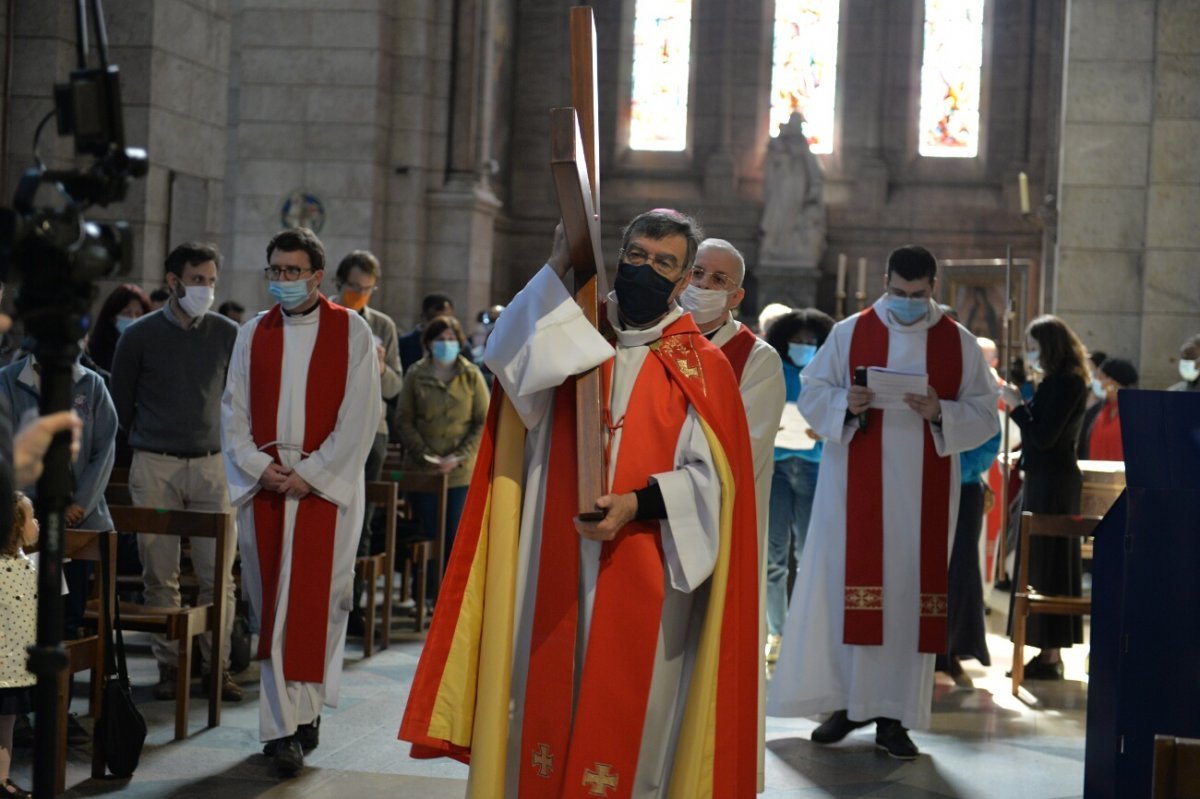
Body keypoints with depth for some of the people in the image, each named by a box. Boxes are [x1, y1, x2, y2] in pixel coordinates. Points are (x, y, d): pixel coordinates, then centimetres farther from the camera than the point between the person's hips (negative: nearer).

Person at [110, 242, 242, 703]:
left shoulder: (227, 335, 5)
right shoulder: (140, 336, 2)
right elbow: (121, 402, 10)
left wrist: (227, 445, 11)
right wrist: (146, 441, 11)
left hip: (212, 464, 1)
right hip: (154, 466, -1)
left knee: (218, 573, -2)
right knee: (160, 574, 2)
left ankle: (215, 664, 6)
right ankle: (168, 664, 10)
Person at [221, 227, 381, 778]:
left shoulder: (351, 332, 0)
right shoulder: (253, 334, 10)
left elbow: (359, 416, -5)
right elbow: (233, 411, 8)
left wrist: (309, 474, -11)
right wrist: (258, 466, -7)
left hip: (325, 483, -3)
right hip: (264, 482, 3)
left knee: (310, 599, -4)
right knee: (272, 602, 2)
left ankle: (285, 724, 2)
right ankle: (296, 713, 10)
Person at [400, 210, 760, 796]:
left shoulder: (703, 367, 2)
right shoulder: (569, 335, 9)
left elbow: (713, 478, -4)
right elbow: (506, 357, -12)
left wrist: (638, 504, -20)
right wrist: (560, 269, -20)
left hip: (644, 580, -2)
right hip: (554, 568, 2)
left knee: (630, 716, 1)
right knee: (545, 701, 6)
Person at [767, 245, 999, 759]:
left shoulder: (960, 344, 4)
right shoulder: (849, 334, 3)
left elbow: (985, 415, 3)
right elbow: (812, 395, 4)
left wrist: (940, 412, -16)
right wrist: (846, 403, -16)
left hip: (924, 493, 0)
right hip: (856, 486, 0)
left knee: (910, 593, 1)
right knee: (842, 588, -2)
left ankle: (892, 716, 7)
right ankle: (846, 702, 11)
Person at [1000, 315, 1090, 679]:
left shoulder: (1065, 383, -14)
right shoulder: (1056, 381, 13)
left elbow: (1043, 437, -19)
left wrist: (1017, 405, -11)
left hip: (1052, 483, -10)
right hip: (1044, 480, 10)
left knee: (1046, 565, -5)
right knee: (1040, 563, 12)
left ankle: (1051, 656, -1)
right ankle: (1048, 653, 18)